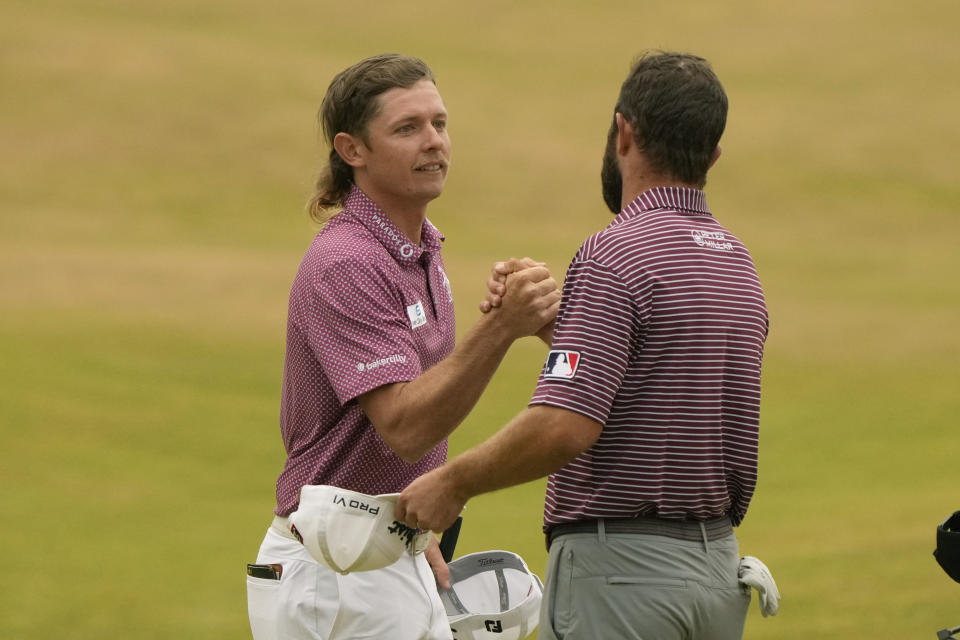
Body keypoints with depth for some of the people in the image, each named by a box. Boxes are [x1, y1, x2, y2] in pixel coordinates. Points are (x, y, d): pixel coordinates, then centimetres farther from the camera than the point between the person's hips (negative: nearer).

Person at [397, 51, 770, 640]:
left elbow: (564, 428, -23)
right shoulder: (739, 262, 12)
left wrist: (454, 481, -9)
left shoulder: (617, 255, -15)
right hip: (719, 565, 8)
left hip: (624, 568, -8)